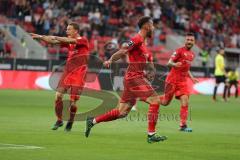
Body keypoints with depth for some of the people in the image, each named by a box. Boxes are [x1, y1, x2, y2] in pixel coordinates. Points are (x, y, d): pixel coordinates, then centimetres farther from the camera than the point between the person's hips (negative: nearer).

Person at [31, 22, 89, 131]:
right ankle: (59, 120, 8)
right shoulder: (69, 41, 12)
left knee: (73, 101, -7)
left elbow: (70, 41, -23)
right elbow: (53, 41, 6)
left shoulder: (83, 40, -6)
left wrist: (55, 37, -25)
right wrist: (40, 37, -7)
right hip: (67, 72, 5)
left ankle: (70, 122, 17)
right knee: (58, 95, -9)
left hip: (78, 74, -5)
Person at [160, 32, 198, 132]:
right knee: (165, 102, 0)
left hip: (183, 82, 5)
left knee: (185, 102, -11)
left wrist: (192, 78, 15)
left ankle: (183, 125, -10)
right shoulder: (179, 51, -8)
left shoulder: (192, 55, 15)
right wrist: (175, 64, -36)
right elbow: (169, 63, -14)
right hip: (172, 80, -5)